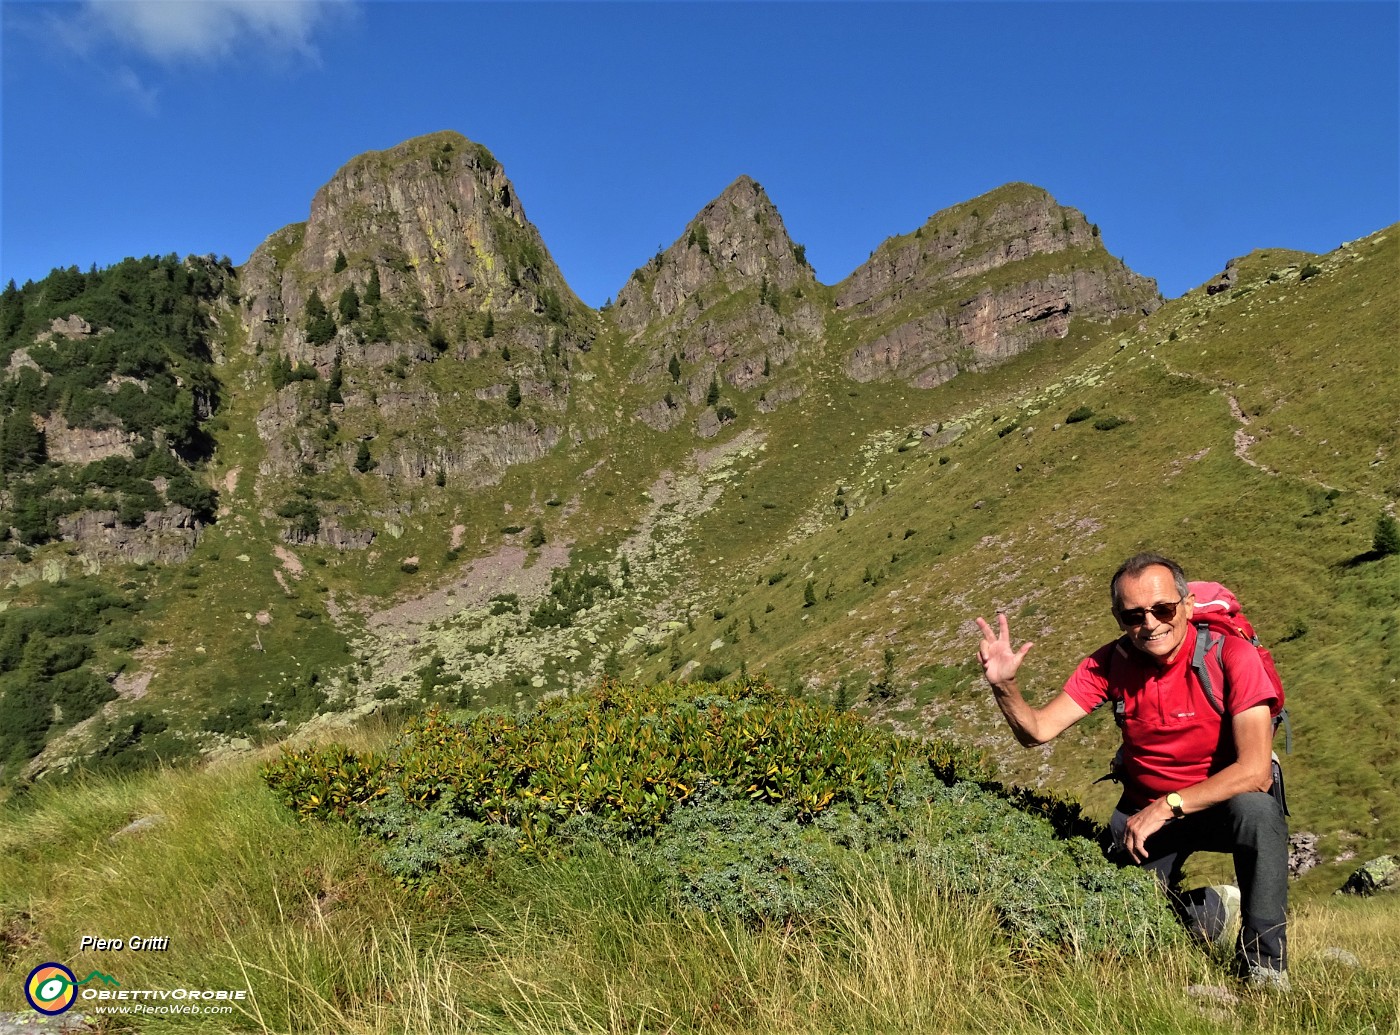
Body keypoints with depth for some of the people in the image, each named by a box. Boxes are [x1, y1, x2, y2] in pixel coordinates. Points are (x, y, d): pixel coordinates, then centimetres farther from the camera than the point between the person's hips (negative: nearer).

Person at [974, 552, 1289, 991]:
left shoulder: (1232, 655, -23)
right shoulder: (1111, 663, -12)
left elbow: (1256, 772, -29)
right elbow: (1036, 731, -15)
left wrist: (1167, 806, -32)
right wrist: (1004, 685, -35)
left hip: (1224, 801, -3)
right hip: (1143, 809, 3)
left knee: (1258, 812, -35)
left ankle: (1264, 966, -15)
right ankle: (1213, 909, 26)